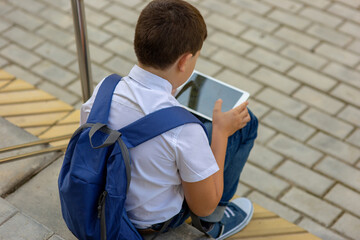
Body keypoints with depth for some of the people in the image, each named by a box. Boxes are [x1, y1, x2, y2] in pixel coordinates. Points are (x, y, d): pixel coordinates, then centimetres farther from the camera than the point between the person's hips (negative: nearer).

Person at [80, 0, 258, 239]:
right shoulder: (183, 129, -34)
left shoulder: (103, 90, -19)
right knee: (244, 120, 3)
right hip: (155, 221, -5)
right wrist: (220, 132, -10)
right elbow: (204, 206, -19)